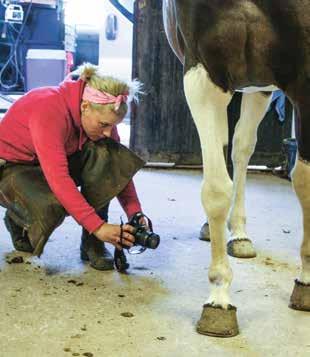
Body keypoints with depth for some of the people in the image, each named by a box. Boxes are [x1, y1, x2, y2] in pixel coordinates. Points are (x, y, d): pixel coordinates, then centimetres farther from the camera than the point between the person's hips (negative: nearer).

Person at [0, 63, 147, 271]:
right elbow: (59, 180, -42)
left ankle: (92, 244, -16)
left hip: (56, 161, 6)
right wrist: (98, 226, -44)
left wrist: (136, 214, -22)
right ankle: (18, 220, 1)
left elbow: (119, 168, -9)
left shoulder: (100, 113, -14)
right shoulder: (49, 110, -35)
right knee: (52, 205, -37)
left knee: (105, 155, -24)